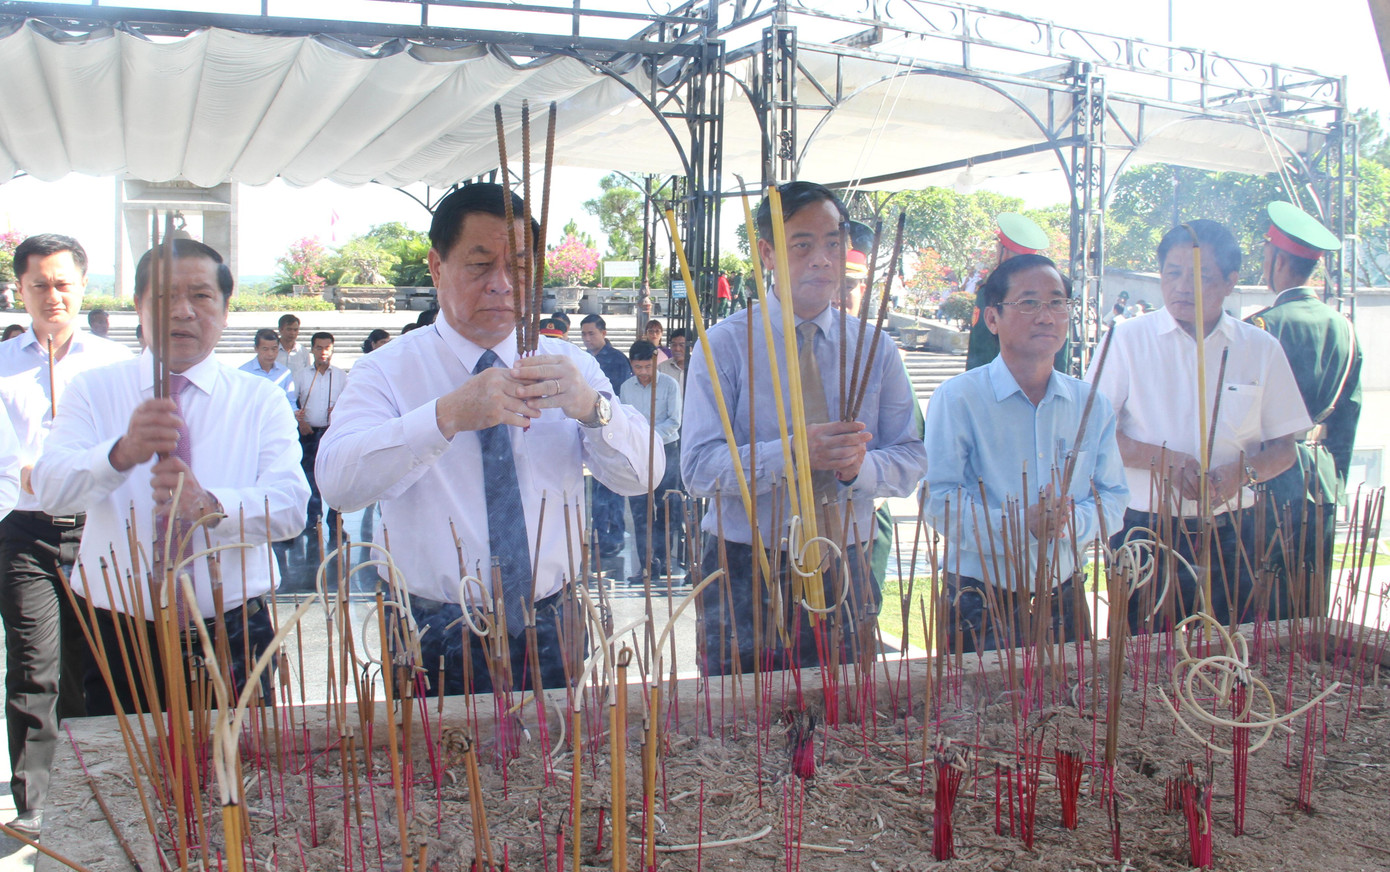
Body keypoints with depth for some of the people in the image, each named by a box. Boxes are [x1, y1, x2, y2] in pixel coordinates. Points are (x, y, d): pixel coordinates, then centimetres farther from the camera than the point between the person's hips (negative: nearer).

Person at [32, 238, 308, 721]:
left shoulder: (261, 400, 3)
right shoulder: (94, 390, 4)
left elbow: (291, 504, -12)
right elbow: (50, 487, -13)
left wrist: (209, 505, -31)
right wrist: (122, 452, -33)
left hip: (232, 643, 0)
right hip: (117, 640, 0)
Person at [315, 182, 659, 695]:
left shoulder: (570, 365, 5)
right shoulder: (389, 371, -5)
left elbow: (642, 474, -6)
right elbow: (337, 480, -22)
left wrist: (591, 406, -26)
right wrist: (449, 415, -34)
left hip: (551, 632, 3)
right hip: (438, 639, -2)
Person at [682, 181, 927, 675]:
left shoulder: (876, 349, 7)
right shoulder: (725, 344, -4)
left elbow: (911, 461, 3)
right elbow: (698, 467, -12)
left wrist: (860, 465, -19)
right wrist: (794, 453, -27)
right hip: (746, 573, -3)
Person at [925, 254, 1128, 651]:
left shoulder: (1092, 405, 6)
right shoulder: (957, 399, -8)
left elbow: (1113, 499, 4)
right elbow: (939, 501, -16)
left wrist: (1072, 521, -17)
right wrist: (1021, 526, -26)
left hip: (1064, 601, 5)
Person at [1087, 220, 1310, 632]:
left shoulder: (1261, 349, 6)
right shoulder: (1128, 339, 0)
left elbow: (1284, 448, 9)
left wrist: (1243, 472, -12)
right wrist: (1162, 459, -17)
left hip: (1230, 534, 2)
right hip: (1143, 531, -2)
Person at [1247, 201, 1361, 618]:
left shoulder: (1263, 326, -13)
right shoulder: (1344, 328, 7)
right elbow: (1349, 415, 13)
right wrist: (1336, 482, 21)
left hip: (1272, 486, -6)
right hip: (1323, 485, 6)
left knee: (1265, 613, -1)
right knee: (1313, 612, 14)